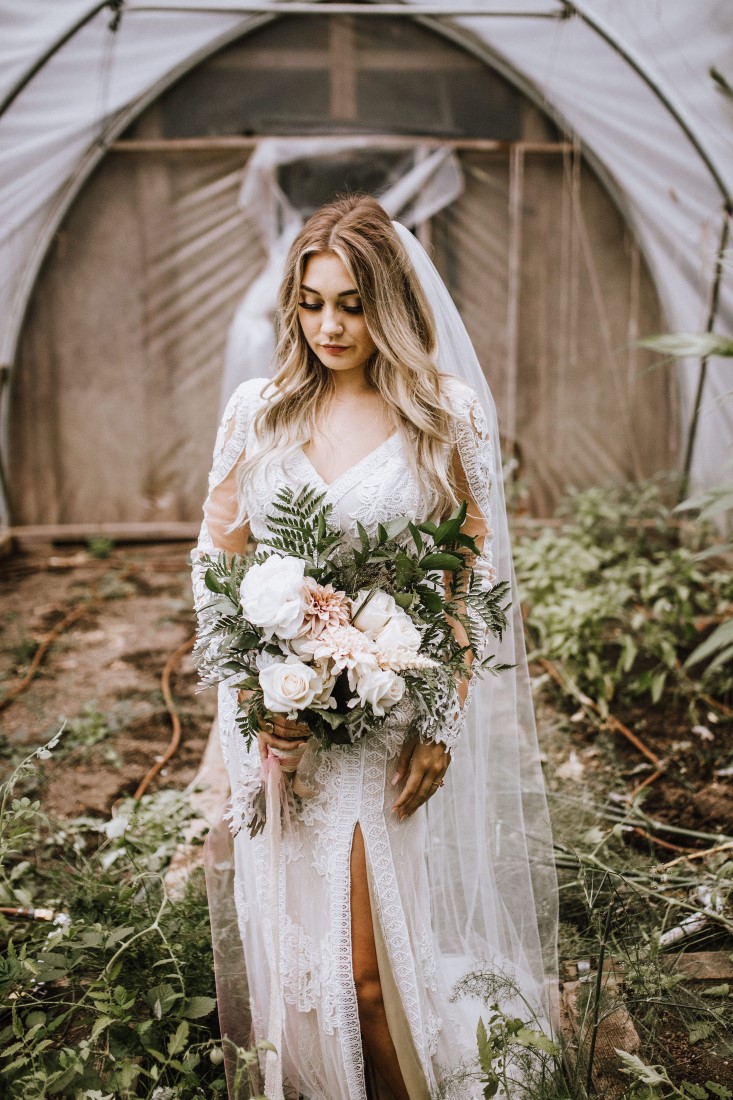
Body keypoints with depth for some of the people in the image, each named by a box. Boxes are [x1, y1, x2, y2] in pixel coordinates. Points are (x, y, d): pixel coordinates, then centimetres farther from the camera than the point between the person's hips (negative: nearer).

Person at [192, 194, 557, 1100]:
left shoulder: (445, 414, -3)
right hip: (281, 722, 3)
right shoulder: (257, 410, 4)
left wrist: (442, 723, -8)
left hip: (395, 719, -2)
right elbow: (216, 560, 6)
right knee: (291, 953, 12)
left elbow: (475, 576, -2)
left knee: (365, 964, 1)